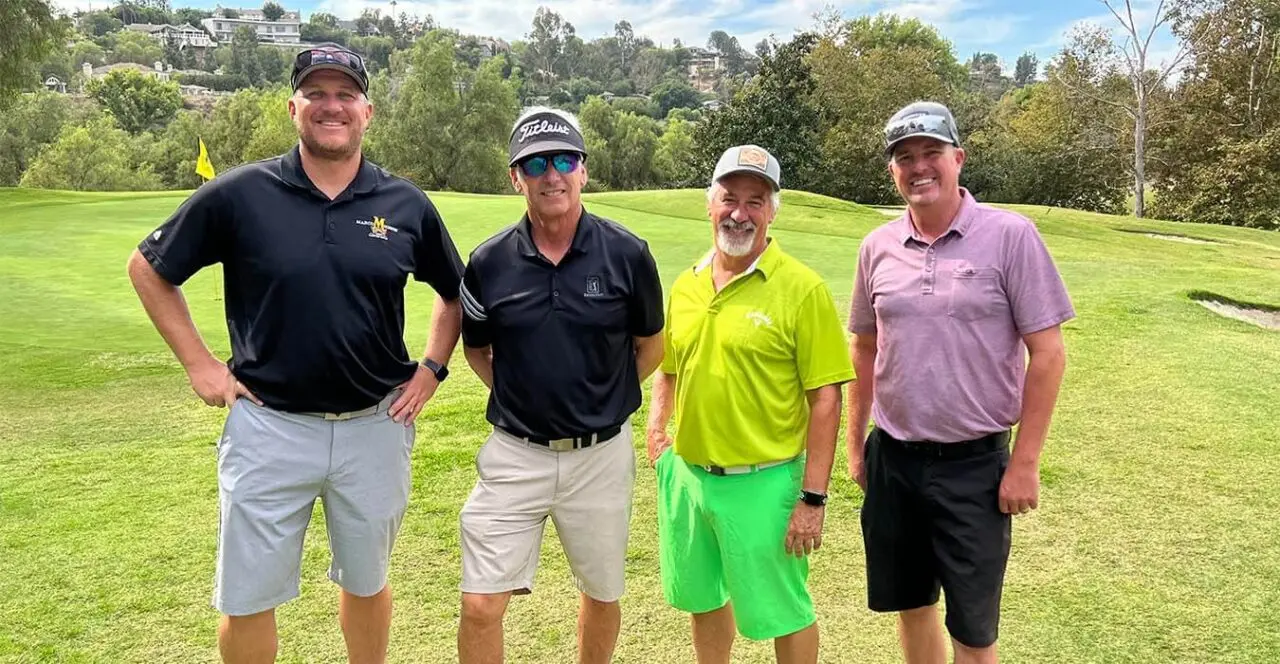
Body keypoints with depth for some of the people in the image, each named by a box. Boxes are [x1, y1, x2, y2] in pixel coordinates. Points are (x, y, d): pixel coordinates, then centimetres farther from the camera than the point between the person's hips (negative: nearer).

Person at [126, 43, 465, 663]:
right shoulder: (238, 194, -6)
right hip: (269, 427, -1)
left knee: (366, 583, 19)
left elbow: (455, 293, 13)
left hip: (375, 426, 1)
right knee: (248, 601, 11)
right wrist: (199, 363, 0)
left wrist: (431, 369, 3)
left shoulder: (407, 205, -2)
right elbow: (147, 268, 5)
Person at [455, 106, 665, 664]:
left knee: (602, 595, 17)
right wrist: (519, 398, 2)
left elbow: (650, 346, 7)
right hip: (515, 454, 0)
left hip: (601, 455, 0)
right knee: (480, 605, 0)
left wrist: (605, 401, 5)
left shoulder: (627, 254, -7)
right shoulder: (489, 262, -4)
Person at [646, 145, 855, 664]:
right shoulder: (685, 285, 5)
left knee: (782, 612, 11)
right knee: (703, 598, 22)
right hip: (686, 474, 5)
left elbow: (825, 398, -13)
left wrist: (813, 497, -14)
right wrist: (656, 431, 2)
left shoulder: (801, 288, -12)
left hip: (763, 481, -5)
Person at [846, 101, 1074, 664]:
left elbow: (1047, 353, -8)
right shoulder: (877, 247, 3)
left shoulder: (1010, 236, -9)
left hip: (975, 464, -3)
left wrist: (1025, 463, -10)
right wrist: (855, 444, 12)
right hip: (892, 459, 4)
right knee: (910, 604, 19)